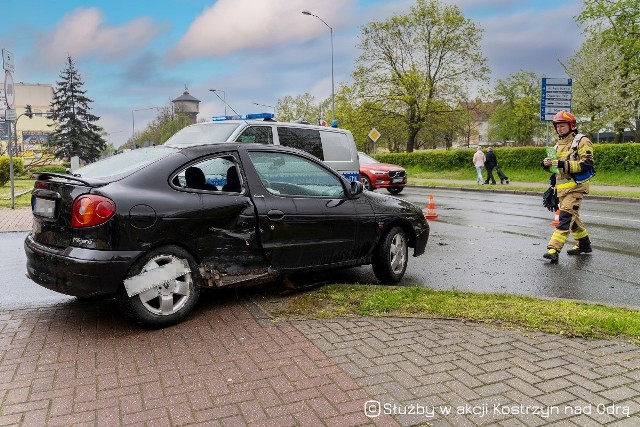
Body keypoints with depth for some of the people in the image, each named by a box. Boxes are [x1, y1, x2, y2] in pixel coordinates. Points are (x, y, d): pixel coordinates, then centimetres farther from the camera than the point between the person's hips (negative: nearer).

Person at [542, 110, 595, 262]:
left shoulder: (582, 141, -6)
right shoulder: (559, 144, 19)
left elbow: (586, 164, -17)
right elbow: (556, 167, 24)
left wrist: (563, 164, -25)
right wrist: (547, 164, 0)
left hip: (575, 186, -9)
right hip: (561, 187, 9)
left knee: (565, 217, -16)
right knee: (572, 216, 17)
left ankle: (554, 249, -21)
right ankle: (584, 244, 33)